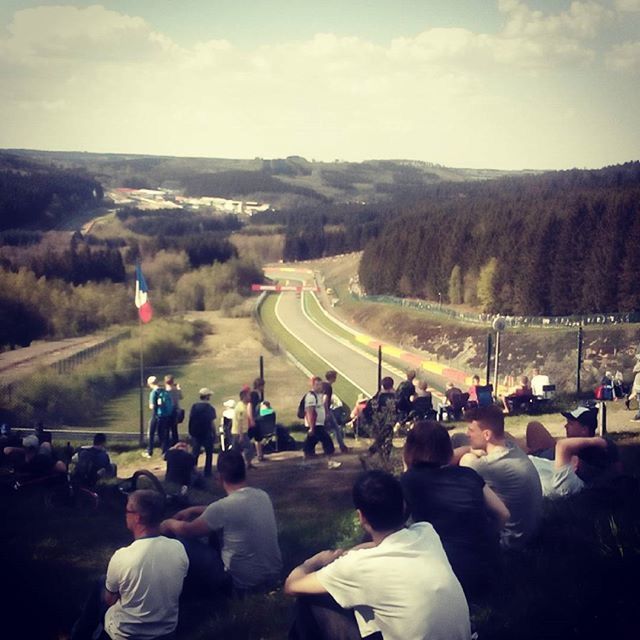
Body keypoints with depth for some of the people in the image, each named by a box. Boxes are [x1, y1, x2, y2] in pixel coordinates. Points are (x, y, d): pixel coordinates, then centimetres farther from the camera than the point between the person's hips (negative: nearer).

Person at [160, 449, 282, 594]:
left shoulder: (223, 507, -22)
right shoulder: (262, 495, -2)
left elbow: (187, 531, -5)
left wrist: (170, 523, 16)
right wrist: (193, 510, 23)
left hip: (244, 583, -7)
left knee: (183, 540, 4)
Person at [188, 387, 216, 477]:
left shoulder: (194, 406, -1)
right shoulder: (210, 408, -12)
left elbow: (190, 420, 0)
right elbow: (211, 423, -13)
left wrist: (191, 432, 8)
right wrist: (212, 433, -2)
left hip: (195, 433, 3)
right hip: (206, 434, -3)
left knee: (195, 453, 10)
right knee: (209, 453, 13)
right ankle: (207, 473, 13)